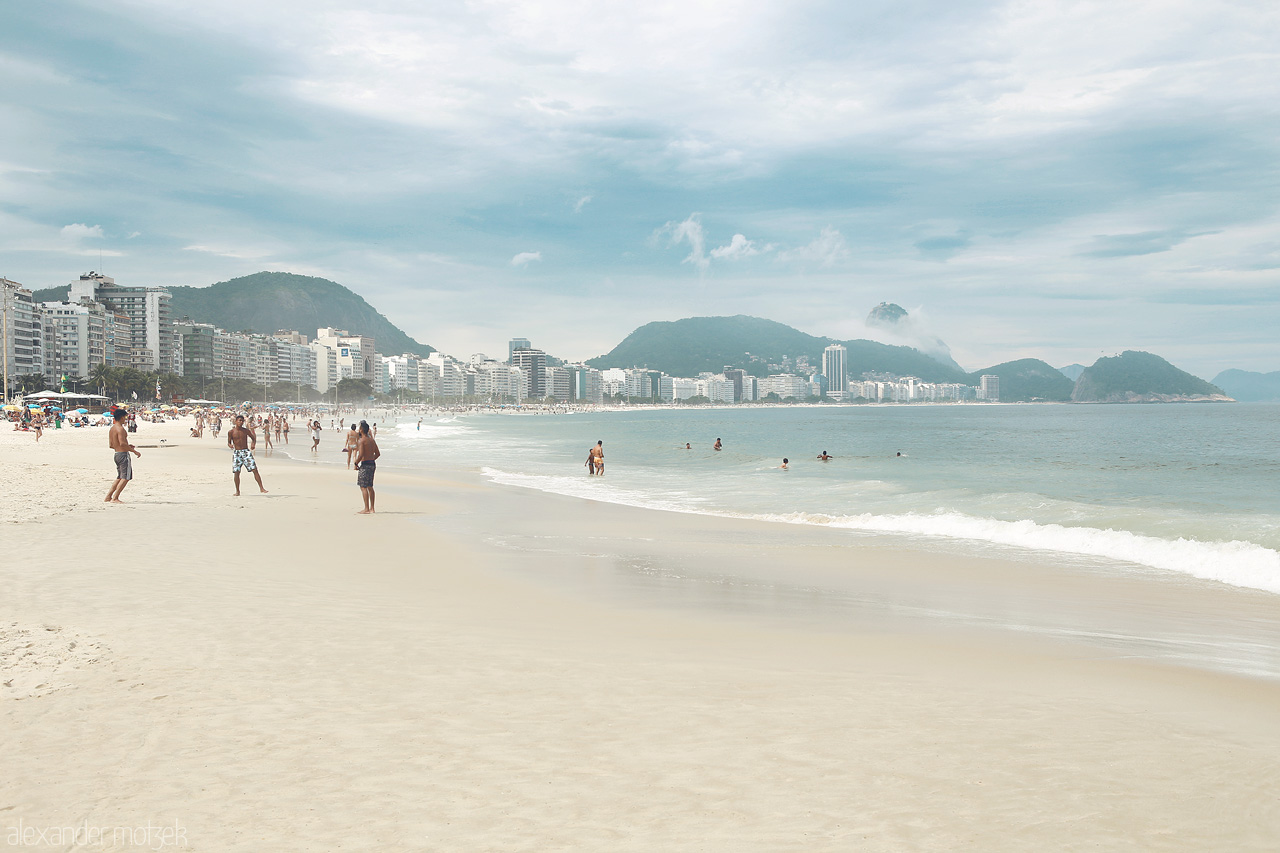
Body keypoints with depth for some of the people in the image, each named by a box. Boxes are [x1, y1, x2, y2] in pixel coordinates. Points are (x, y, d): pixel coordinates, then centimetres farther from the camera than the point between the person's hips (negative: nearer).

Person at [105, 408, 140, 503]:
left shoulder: (112, 428, 15)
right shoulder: (120, 429, -14)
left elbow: (111, 445, 18)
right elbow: (122, 443, -24)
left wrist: (127, 446, 22)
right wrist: (134, 451, -17)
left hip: (117, 454, 10)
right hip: (123, 454, -10)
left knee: (120, 478, 16)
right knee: (125, 477, -6)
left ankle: (108, 497, 15)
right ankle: (115, 498, -8)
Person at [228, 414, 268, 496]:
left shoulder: (246, 430, 3)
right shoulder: (231, 432, 0)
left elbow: (254, 438, 11)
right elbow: (229, 442, 6)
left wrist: (253, 444, -10)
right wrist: (230, 445, -17)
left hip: (246, 451, 0)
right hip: (236, 452, 0)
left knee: (254, 469, -9)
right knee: (236, 472, -2)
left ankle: (261, 488, -7)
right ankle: (237, 491, 13)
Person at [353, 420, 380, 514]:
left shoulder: (362, 441, -13)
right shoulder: (372, 440, 12)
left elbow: (361, 455, -22)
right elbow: (378, 453, 16)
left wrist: (356, 464, -9)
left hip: (365, 465, -9)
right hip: (372, 464, 9)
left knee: (363, 487, -4)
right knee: (370, 487, 15)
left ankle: (366, 509, -7)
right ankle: (371, 508, 19)